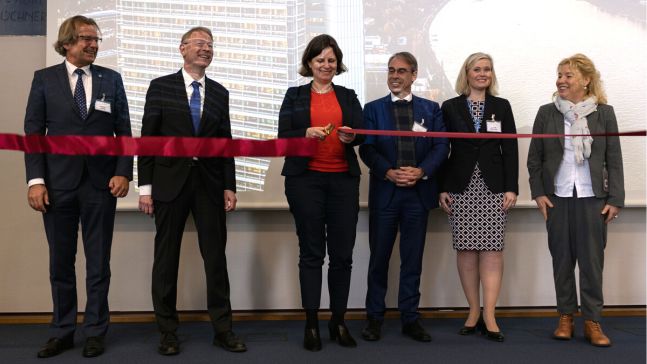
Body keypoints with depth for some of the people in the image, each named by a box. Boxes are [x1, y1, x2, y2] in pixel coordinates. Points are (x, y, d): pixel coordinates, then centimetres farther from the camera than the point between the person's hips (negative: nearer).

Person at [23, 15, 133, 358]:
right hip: (58, 183, 0)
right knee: (60, 262, 9)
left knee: (98, 262, 6)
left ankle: (95, 332, 18)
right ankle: (62, 332, 21)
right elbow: (33, 132, 1)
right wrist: (36, 179, -7)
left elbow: (124, 130, 5)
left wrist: (123, 172, -6)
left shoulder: (111, 79, 6)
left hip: (101, 183, 0)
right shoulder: (44, 78, 4)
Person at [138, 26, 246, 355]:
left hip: (209, 183, 2)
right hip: (170, 181, -2)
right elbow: (148, 139, -1)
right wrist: (145, 187, -6)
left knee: (216, 256, 4)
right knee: (166, 257, 5)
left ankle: (222, 328, 14)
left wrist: (229, 187, 3)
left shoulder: (220, 93, 10)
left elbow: (225, 143, 10)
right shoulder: (160, 87, 2)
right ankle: (168, 331, 18)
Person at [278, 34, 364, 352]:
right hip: (305, 179, -1)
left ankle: (339, 322, 13)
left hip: (343, 180, 2)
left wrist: (351, 136, -18)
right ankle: (311, 325, 9)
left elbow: (362, 133, 4)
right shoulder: (295, 96, 10)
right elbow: (283, 136, 1)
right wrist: (307, 133, -18)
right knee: (311, 252, 2)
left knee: (342, 253, 0)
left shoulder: (348, 97, 15)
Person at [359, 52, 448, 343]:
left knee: (413, 259, 7)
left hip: (418, 192, 1)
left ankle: (410, 318, 17)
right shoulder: (373, 109, 7)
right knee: (379, 257, 6)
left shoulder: (431, 109, 10)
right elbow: (367, 148, -2)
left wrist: (421, 171, -15)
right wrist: (389, 172, -17)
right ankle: (375, 317, 17)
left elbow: (441, 146, 2)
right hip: (384, 191, -1)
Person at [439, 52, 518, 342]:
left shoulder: (502, 106, 10)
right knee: (465, 250, 1)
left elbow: (510, 149, 6)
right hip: (461, 186, 0)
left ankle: (489, 316, -2)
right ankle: (474, 311, 12)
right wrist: (442, 188, -1)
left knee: (492, 250, -4)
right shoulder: (450, 107, 8)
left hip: (493, 187, 0)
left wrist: (512, 187, -2)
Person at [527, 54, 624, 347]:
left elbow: (614, 159, 2)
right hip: (557, 197, 1)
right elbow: (534, 157, 6)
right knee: (562, 258, 6)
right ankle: (566, 317, 18)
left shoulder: (604, 113, 2)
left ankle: (592, 321, 11)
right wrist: (538, 193, -1)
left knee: (592, 259, 1)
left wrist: (615, 199, -3)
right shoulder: (547, 113, 4)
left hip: (593, 197, -1)